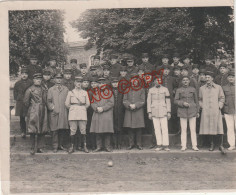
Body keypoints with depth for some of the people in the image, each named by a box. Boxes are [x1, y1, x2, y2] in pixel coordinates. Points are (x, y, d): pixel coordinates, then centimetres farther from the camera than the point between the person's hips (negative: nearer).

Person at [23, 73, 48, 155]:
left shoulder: (43, 90, 11)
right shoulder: (30, 90, -4)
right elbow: (26, 101, -1)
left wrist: (43, 107, 11)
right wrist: (30, 107, 6)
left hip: (42, 112, 5)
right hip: (33, 112, -5)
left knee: (41, 131, 6)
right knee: (33, 131, -3)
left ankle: (39, 148, 16)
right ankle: (33, 148, 5)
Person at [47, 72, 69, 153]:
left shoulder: (66, 89, 13)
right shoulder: (51, 90, 10)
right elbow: (48, 101, 6)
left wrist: (66, 108, 1)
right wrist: (53, 108, -7)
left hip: (64, 112, 2)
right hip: (54, 113, -1)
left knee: (63, 129, 3)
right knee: (55, 130, -2)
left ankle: (61, 145, 17)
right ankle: (55, 147, 6)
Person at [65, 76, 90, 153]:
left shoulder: (85, 92, 11)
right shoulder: (70, 92, 7)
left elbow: (88, 104, 13)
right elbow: (67, 104, 9)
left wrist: (82, 108, 9)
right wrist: (73, 108, 7)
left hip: (82, 113, 1)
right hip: (73, 114, -1)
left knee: (83, 130, -2)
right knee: (72, 131, -2)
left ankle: (85, 146, 4)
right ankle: (72, 147, 4)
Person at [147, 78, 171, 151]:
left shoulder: (165, 89, 5)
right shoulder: (151, 90, 7)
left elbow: (168, 101, 5)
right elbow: (148, 101, 7)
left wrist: (169, 112, 0)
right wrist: (149, 112, 1)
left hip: (163, 112, -1)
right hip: (154, 112, 1)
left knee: (164, 128, -5)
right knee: (157, 129, 3)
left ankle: (166, 145, -1)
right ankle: (159, 145, 9)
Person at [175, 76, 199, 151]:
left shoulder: (193, 89, 9)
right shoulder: (179, 90, 6)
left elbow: (196, 101, 12)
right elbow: (175, 101, 4)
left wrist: (197, 111, 9)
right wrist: (183, 103, -13)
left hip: (192, 111, 0)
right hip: (182, 111, 0)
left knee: (193, 129, 0)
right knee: (183, 129, 0)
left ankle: (194, 146, 6)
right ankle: (183, 146, 6)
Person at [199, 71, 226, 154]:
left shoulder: (218, 87, 8)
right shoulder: (202, 88, 10)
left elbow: (222, 98, 12)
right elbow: (200, 99, 17)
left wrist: (219, 106, -1)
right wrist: (202, 106, 4)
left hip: (216, 111, -1)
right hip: (206, 112, 1)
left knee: (219, 128, -7)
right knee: (209, 128, 3)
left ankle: (221, 145, 2)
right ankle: (212, 144, 15)